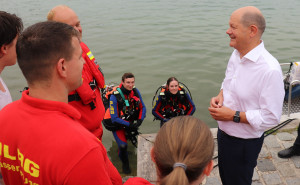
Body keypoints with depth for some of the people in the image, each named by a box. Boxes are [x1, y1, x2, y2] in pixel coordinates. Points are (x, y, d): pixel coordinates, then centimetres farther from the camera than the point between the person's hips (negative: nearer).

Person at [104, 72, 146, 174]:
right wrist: (129, 125, -30)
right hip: (117, 124, -5)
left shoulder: (135, 91, -11)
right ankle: (125, 164, 11)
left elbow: (142, 107, 1)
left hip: (131, 122, 6)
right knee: (123, 145, -15)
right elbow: (114, 118, -25)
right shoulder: (115, 96, -26)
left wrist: (140, 120, -15)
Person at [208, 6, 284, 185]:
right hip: (224, 133, 7)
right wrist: (220, 96, -6)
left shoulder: (269, 69, -29)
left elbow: (271, 117, -26)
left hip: (245, 143, -7)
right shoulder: (237, 54, -3)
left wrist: (233, 115, -24)